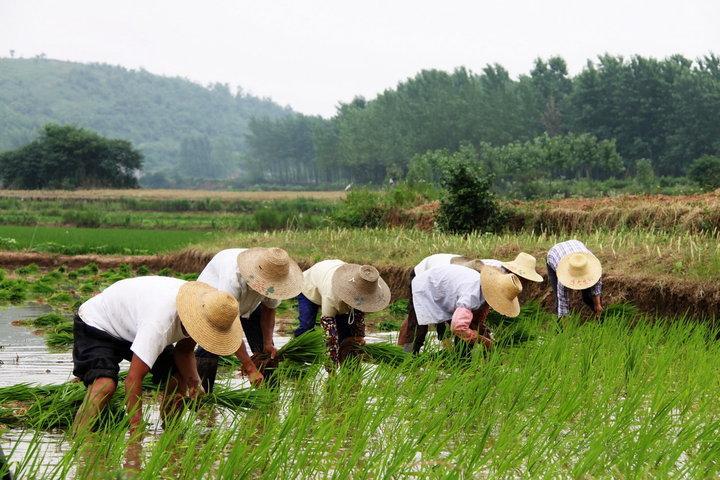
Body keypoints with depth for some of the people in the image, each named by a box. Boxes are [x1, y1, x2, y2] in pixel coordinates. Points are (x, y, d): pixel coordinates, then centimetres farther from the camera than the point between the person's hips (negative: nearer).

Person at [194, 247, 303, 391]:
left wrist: (268, 343, -22)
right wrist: (250, 369, -46)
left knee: (268, 352, -7)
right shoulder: (233, 278, -47)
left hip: (250, 304, 5)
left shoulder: (274, 278, -30)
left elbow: (268, 309, -8)